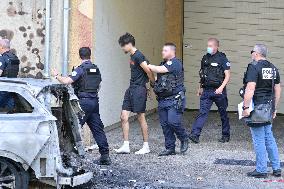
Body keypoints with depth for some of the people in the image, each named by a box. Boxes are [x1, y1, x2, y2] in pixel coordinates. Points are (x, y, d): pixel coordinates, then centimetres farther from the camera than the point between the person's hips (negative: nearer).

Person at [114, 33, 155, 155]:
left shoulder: (138, 56, -16)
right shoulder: (132, 56, 14)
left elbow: (148, 71, -19)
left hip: (139, 90, -9)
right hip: (131, 89, 9)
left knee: (141, 118, -1)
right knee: (124, 117, 5)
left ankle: (146, 147, 8)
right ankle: (126, 146, 8)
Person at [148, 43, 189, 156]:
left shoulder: (175, 63, -10)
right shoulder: (164, 63, 19)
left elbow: (160, 70, -19)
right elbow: (157, 77, 24)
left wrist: (147, 66, -9)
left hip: (175, 99, -8)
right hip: (163, 99, 8)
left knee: (173, 121, -16)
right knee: (165, 124, 5)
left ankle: (184, 139, 8)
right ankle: (170, 148, 11)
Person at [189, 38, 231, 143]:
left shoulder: (222, 59, -6)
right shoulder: (205, 58, 11)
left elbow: (227, 76, -10)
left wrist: (221, 87, -22)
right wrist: (200, 88, 20)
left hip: (218, 91, -4)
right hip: (206, 91, 4)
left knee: (223, 114, 9)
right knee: (202, 112, -7)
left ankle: (226, 135, 22)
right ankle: (195, 134, -16)